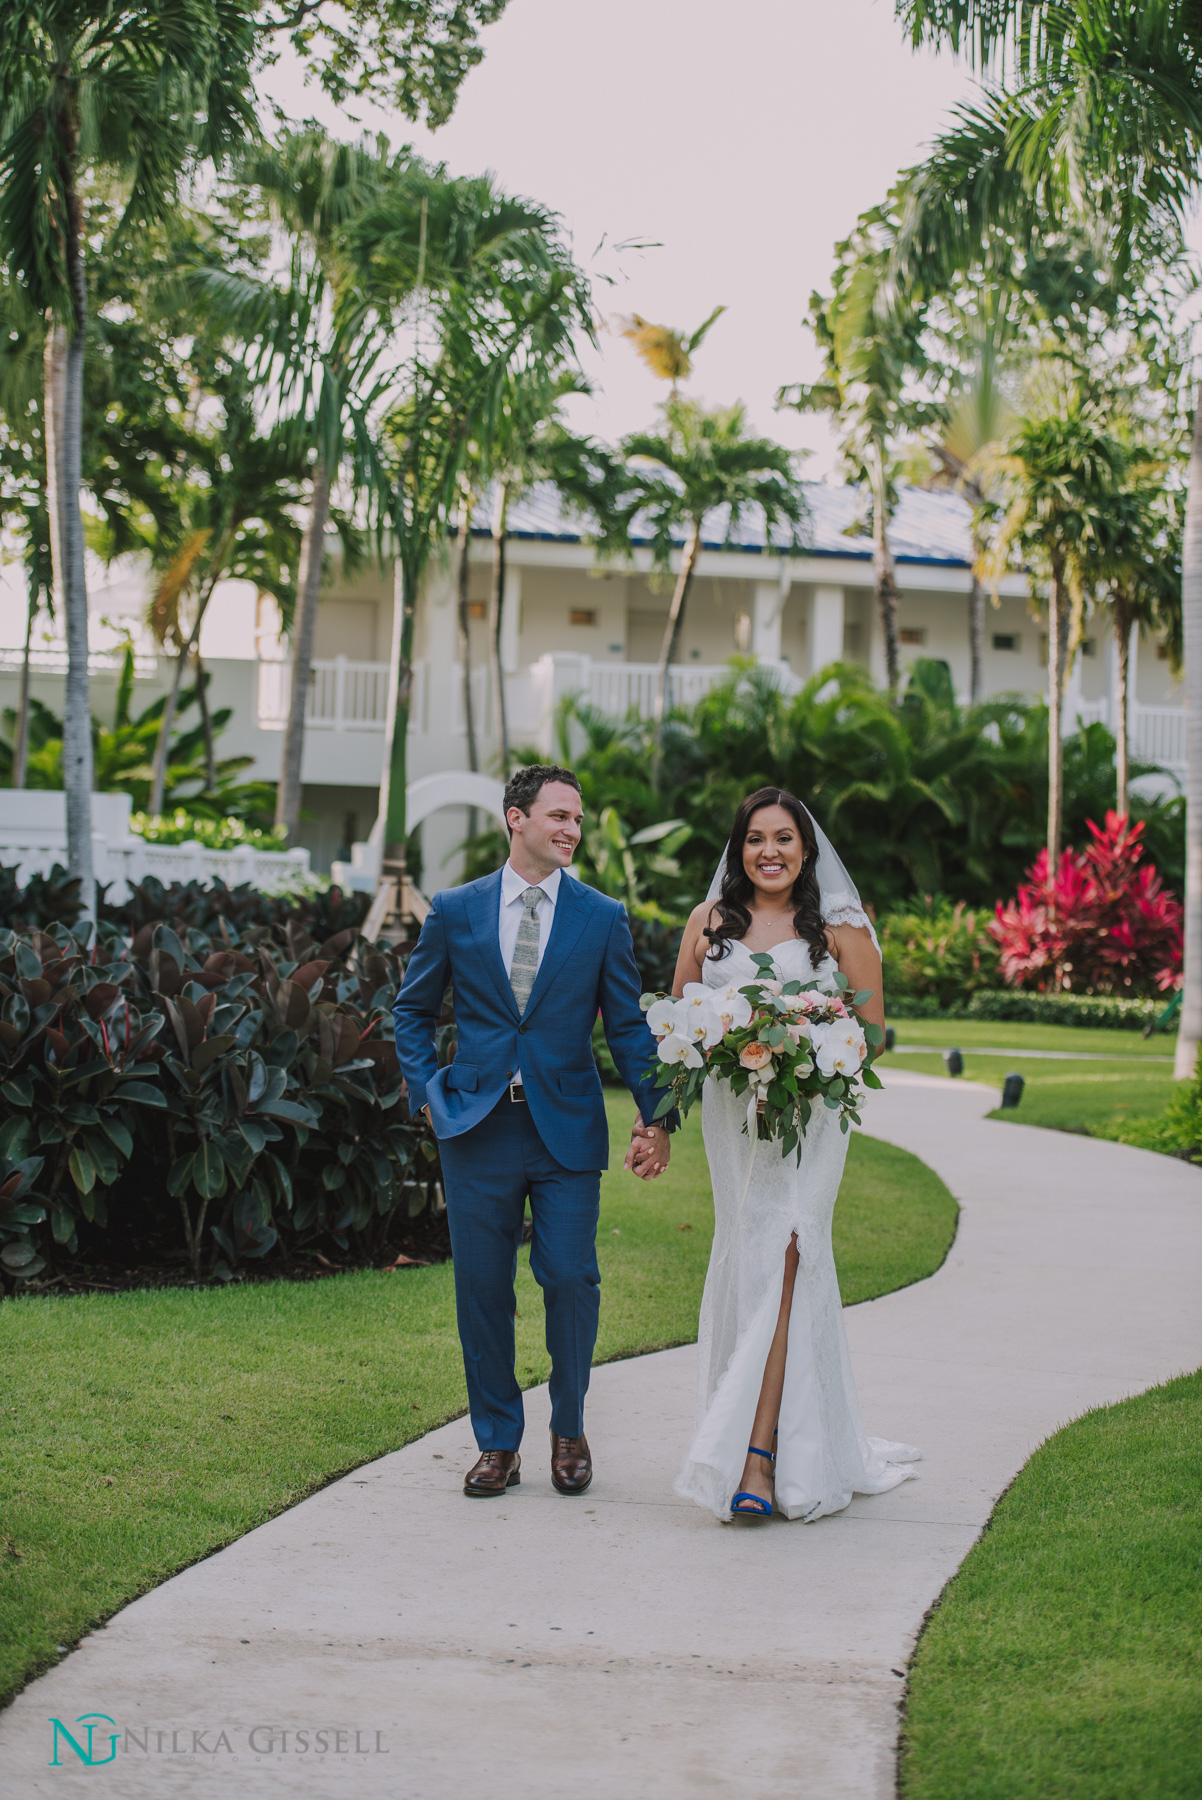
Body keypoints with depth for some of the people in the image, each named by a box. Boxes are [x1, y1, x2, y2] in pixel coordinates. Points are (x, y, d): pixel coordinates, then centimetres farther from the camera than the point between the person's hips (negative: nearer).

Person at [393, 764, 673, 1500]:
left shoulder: (603, 917, 4)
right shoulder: (455, 910, 5)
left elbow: (629, 1023, 5)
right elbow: (413, 1010, 15)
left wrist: (656, 1115, -2)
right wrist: (428, 1090, 4)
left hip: (567, 1129, 0)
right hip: (479, 1128, 1)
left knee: (572, 1280, -2)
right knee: (482, 1287, 4)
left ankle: (569, 1430, 20)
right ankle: (499, 1443, 17)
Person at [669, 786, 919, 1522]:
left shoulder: (840, 925, 2)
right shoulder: (709, 921, 11)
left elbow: (873, 1028, 3)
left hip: (808, 1113, -4)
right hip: (731, 1113, 4)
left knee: (778, 1260, -14)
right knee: (746, 1261, 4)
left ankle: (757, 1456, -17)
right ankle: (800, 1440, 19)